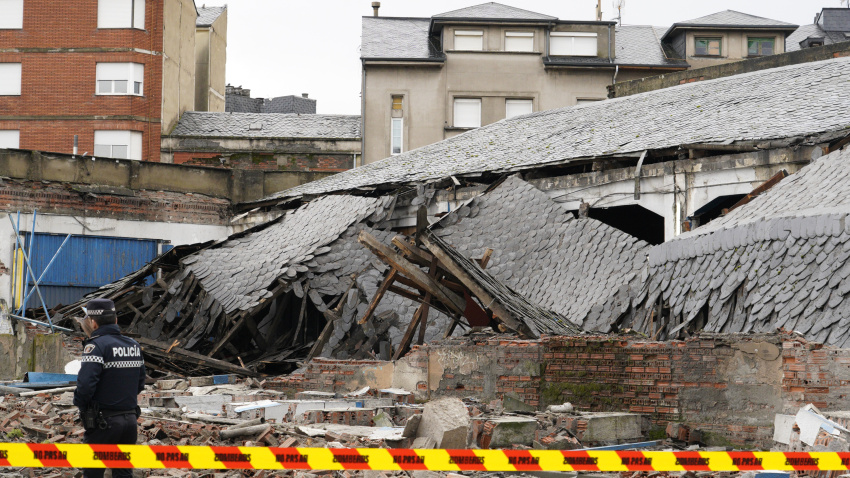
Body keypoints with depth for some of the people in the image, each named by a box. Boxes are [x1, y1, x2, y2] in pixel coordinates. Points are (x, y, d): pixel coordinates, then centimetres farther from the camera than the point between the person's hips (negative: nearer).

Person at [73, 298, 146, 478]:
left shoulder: (96, 346, -14)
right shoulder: (134, 346, 10)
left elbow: (85, 384, -24)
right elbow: (139, 385, 15)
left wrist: (80, 403, -6)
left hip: (103, 422, -7)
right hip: (130, 419, 7)